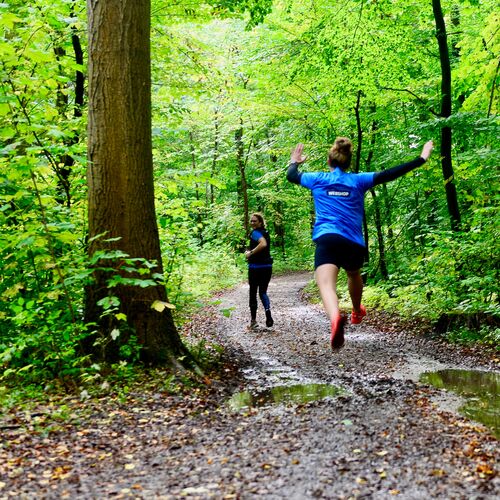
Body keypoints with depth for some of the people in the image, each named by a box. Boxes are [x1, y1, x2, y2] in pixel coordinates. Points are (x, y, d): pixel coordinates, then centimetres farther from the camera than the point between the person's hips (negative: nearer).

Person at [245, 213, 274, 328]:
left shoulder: (255, 233, -13)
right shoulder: (265, 233, 14)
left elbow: (263, 244, -31)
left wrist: (251, 253, -20)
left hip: (256, 266, -7)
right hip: (267, 266, 7)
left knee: (253, 292, 8)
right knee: (263, 292, 11)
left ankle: (253, 319, 14)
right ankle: (268, 315, -13)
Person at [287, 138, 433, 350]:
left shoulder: (317, 179, 13)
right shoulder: (358, 180, 11)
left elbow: (291, 176, 28)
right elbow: (388, 174, 5)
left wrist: (294, 162, 50)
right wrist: (421, 159, 9)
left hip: (327, 239, -2)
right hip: (354, 243, 3)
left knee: (326, 285, -21)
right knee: (354, 275, 34)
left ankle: (335, 318, -53)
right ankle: (357, 312, 57)